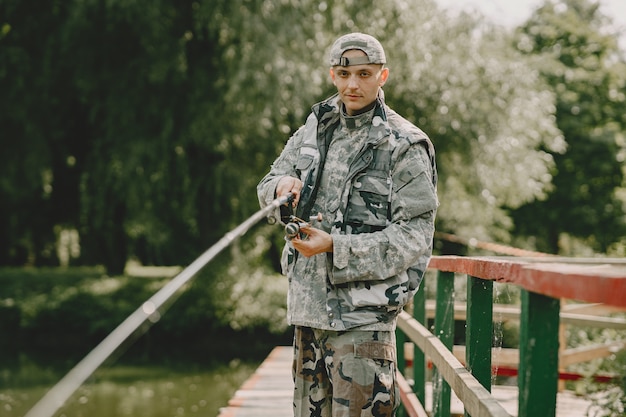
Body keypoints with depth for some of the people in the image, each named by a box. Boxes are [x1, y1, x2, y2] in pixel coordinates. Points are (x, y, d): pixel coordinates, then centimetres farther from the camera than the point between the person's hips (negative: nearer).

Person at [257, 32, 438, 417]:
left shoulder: (405, 146, -6)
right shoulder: (316, 128, 12)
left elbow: (414, 235, -11)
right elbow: (268, 185, 18)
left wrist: (335, 247, -18)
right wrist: (283, 184, -8)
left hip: (363, 312, -6)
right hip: (308, 302, 6)